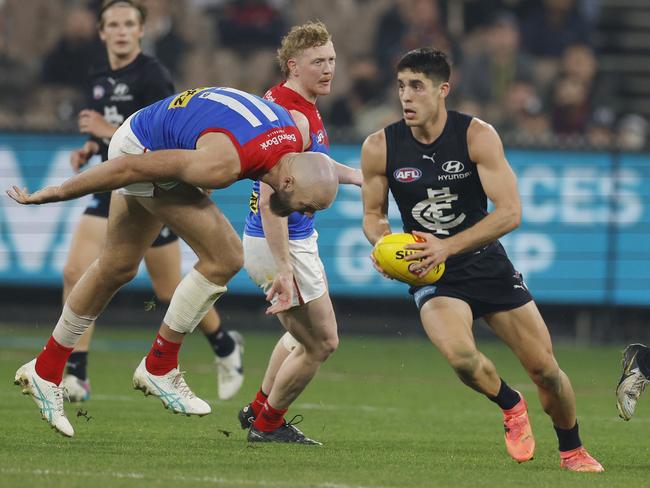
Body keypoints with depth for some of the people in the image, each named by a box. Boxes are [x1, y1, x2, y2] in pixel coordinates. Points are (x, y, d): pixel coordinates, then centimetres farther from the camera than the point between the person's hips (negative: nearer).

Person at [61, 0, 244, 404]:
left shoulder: (153, 76, -14)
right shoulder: (102, 80, 10)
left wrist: (111, 131, -25)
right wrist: (90, 150, 6)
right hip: (112, 192, 7)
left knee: (170, 291, 4)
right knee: (75, 273, -10)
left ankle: (226, 347, 31)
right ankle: (75, 377, -8)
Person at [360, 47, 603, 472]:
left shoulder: (478, 136, -14)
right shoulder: (380, 148, -8)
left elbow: (510, 212, -19)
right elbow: (374, 214, 7)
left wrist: (448, 246, -29)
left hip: (488, 264, 0)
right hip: (433, 277, 0)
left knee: (544, 368, 0)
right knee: (461, 356, -29)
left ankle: (573, 450, 28)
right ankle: (511, 405, 4)